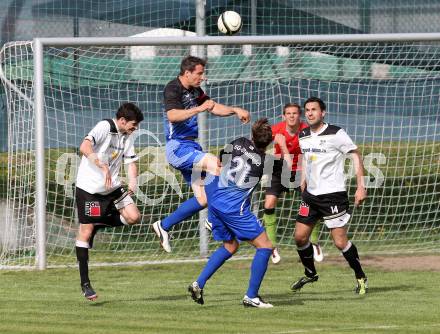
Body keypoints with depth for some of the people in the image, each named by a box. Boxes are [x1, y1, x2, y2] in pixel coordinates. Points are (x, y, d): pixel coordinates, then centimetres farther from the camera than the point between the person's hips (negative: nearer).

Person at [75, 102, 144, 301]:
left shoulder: (127, 137, 8)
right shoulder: (104, 127, -15)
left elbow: (131, 161, 11)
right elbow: (84, 147, -29)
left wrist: (133, 181, -9)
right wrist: (103, 166, -39)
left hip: (112, 188, 7)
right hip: (89, 187, -7)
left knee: (133, 217, -11)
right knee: (85, 232, -5)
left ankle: (98, 224, 12)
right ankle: (84, 283, 2)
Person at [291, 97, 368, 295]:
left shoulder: (336, 134, -13)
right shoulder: (303, 136, 6)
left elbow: (355, 155, -9)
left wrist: (360, 186, -14)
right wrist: (303, 183, 21)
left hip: (333, 195, -6)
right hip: (311, 195, 6)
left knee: (340, 242, -9)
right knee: (300, 236, 4)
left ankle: (361, 278, 10)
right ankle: (310, 274, 27)